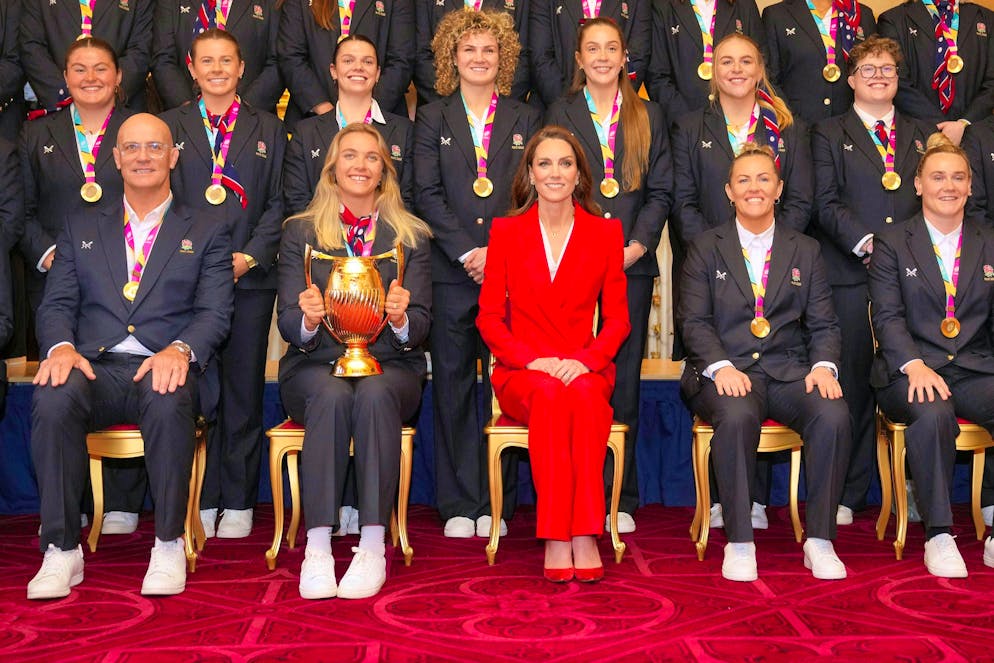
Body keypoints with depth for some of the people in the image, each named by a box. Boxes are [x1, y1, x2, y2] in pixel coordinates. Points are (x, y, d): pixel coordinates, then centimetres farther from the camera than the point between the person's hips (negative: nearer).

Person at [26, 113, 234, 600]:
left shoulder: (205, 234, 17)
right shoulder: (81, 229, 23)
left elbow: (214, 314, 5)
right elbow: (56, 305, 13)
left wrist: (179, 349, -18)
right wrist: (61, 346, -11)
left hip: (163, 369, -2)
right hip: (94, 366, 2)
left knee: (169, 403, -38)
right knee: (51, 399, -33)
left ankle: (169, 545, -23)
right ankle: (61, 550, -23)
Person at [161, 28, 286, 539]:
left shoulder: (268, 129, 12)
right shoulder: (169, 127, 12)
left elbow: (279, 203, 6)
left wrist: (250, 255, -8)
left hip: (249, 275, 0)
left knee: (244, 390, 3)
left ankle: (238, 502, 11)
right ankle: (201, 501, 10)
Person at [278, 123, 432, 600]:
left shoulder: (410, 236, 10)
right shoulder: (300, 231, 10)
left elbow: (421, 326, 3)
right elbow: (287, 323, 2)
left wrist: (400, 319, -21)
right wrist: (308, 319, -22)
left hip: (391, 367, 0)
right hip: (314, 365, 0)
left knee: (374, 395, -34)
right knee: (331, 395, -34)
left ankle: (373, 547, -33)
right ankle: (317, 548, -33)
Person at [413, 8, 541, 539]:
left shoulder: (525, 120, 13)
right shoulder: (431, 118, 11)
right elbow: (427, 194, 1)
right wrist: (469, 252, -11)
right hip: (451, 272, 0)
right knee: (453, 385, 2)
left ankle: (496, 505, 9)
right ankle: (458, 505, 10)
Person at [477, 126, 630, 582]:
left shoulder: (606, 232, 10)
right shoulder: (505, 231, 9)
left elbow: (617, 318, 7)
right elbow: (489, 317, 4)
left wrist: (586, 361, -13)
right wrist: (532, 359, -13)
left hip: (586, 371, 1)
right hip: (521, 373, 0)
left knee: (582, 395, -36)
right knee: (549, 394, -36)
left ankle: (583, 534, -34)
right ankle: (556, 540, -34)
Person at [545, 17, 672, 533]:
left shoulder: (648, 117, 14)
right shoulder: (561, 113, 10)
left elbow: (660, 190, 8)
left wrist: (638, 244, -7)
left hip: (631, 262, 1)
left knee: (625, 378, 3)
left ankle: (620, 498, 10)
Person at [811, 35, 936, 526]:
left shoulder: (922, 134, 20)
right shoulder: (830, 135, 11)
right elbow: (826, 204, 0)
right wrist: (867, 243, -12)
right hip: (852, 277, -2)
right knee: (852, 383, -2)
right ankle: (846, 494, 6)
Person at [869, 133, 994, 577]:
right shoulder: (892, 244, 8)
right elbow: (887, 316, -3)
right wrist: (915, 365, -20)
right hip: (912, 371, -2)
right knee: (932, 414, -36)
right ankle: (938, 535, -24)